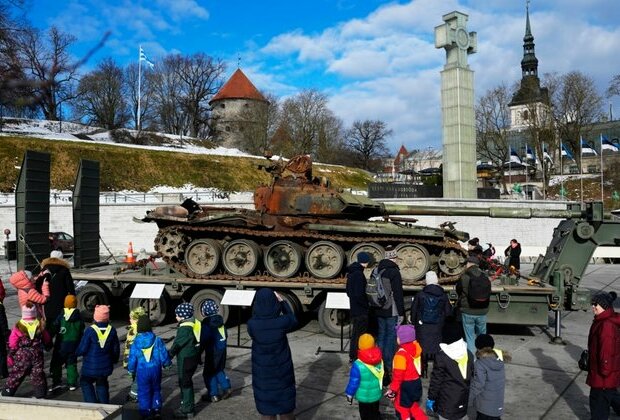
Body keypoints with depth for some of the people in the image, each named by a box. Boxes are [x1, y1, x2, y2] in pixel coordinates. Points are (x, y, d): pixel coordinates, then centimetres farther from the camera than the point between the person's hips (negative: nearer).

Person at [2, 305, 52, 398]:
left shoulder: (18, 327, -11)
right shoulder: (40, 326, -3)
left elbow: (13, 345, -8)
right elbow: (47, 340, 9)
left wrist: (10, 356, 3)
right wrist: (47, 346, 30)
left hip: (22, 356, -2)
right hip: (37, 355, 2)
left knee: (15, 376, 10)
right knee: (38, 375, 9)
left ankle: (6, 395, 18)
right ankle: (40, 395, 10)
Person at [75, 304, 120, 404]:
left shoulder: (90, 330, -20)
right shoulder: (112, 330, -7)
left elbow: (82, 349, -14)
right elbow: (116, 349, 3)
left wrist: (77, 352, 10)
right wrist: (114, 360, 21)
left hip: (91, 366, -4)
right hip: (106, 366, 4)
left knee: (85, 382, 19)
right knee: (102, 384, 21)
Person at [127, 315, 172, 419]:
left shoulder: (135, 343, -9)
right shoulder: (157, 340, -11)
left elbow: (132, 359, -2)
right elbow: (164, 355, -6)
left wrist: (131, 371, 14)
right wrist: (167, 364, 13)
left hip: (142, 372, -1)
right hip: (155, 370, 1)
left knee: (144, 393, 12)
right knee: (156, 390, 21)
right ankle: (156, 410, 24)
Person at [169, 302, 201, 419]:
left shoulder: (185, 328, -22)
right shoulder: (195, 324, 5)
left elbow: (177, 344, -17)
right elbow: (198, 341, 13)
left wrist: (169, 356, -3)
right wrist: (198, 356, 21)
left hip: (185, 359, -9)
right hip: (194, 357, 9)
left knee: (185, 383, 2)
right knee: (186, 381, 21)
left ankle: (187, 410, 10)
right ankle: (187, 405, 32)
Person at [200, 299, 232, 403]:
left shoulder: (207, 324, -19)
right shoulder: (220, 320, 4)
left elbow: (204, 340, -21)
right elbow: (225, 335, 13)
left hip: (212, 352, -8)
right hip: (222, 349, 8)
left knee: (209, 372, 6)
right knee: (219, 370, 23)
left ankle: (213, 395, 11)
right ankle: (226, 388, 18)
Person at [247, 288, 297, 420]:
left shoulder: (252, 324, -23)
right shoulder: (282, 321, -23)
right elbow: (293, 320, 1)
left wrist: (260, 304, -2)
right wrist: (282, 302, 6)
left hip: (262, 370, 0)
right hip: (282, 367, 0)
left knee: (266, 401, 18)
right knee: (285, 399, 21)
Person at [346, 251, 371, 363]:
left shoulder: (351, 273, 9)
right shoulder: (358, 274, -21)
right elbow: (359, 294, -24)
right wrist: (366, 305, -11)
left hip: (354, 309, 9)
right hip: (361, 311, -9)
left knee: (355, 334, 19)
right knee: (360, 335, 0)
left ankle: (352, 357, 29)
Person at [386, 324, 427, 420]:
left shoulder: (401, 354, -27)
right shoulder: (416, 347, -3)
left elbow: (398, 375, -23)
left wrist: (392, 390, -13)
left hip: (405, 385, -8)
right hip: (416, 382, 8)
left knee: (402, 409, 13)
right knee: (412, 405, 28)